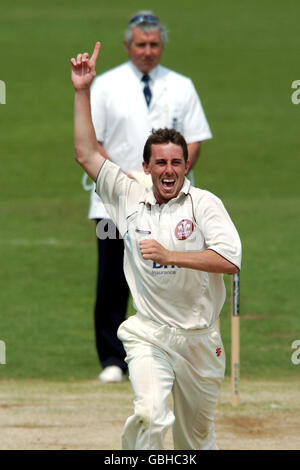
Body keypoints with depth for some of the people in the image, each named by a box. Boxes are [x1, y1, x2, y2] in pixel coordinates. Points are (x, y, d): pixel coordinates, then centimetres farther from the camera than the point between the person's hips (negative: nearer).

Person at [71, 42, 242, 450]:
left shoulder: (205, 204, -4)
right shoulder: (129, 197, 4)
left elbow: (230, 261, -17)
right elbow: (86, 154, 5)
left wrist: (171, 256, -22)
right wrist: (82, 92, 0)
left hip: (199, 337, 0)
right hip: (148, 335, 0)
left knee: (197, 430, 11)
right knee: (150, 415, -24)